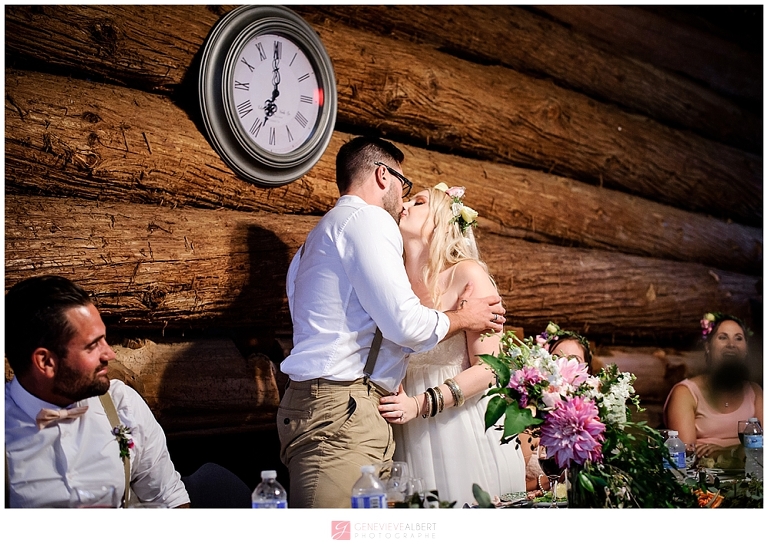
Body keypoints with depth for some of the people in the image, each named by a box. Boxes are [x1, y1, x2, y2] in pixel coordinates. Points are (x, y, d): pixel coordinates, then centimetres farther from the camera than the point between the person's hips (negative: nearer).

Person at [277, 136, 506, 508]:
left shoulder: (320, 233, 27)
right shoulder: (369, 219, -5)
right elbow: (406, 323, -13)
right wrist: (464, 317, 5)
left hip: (311, 404, 10)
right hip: (341, 412, -10)